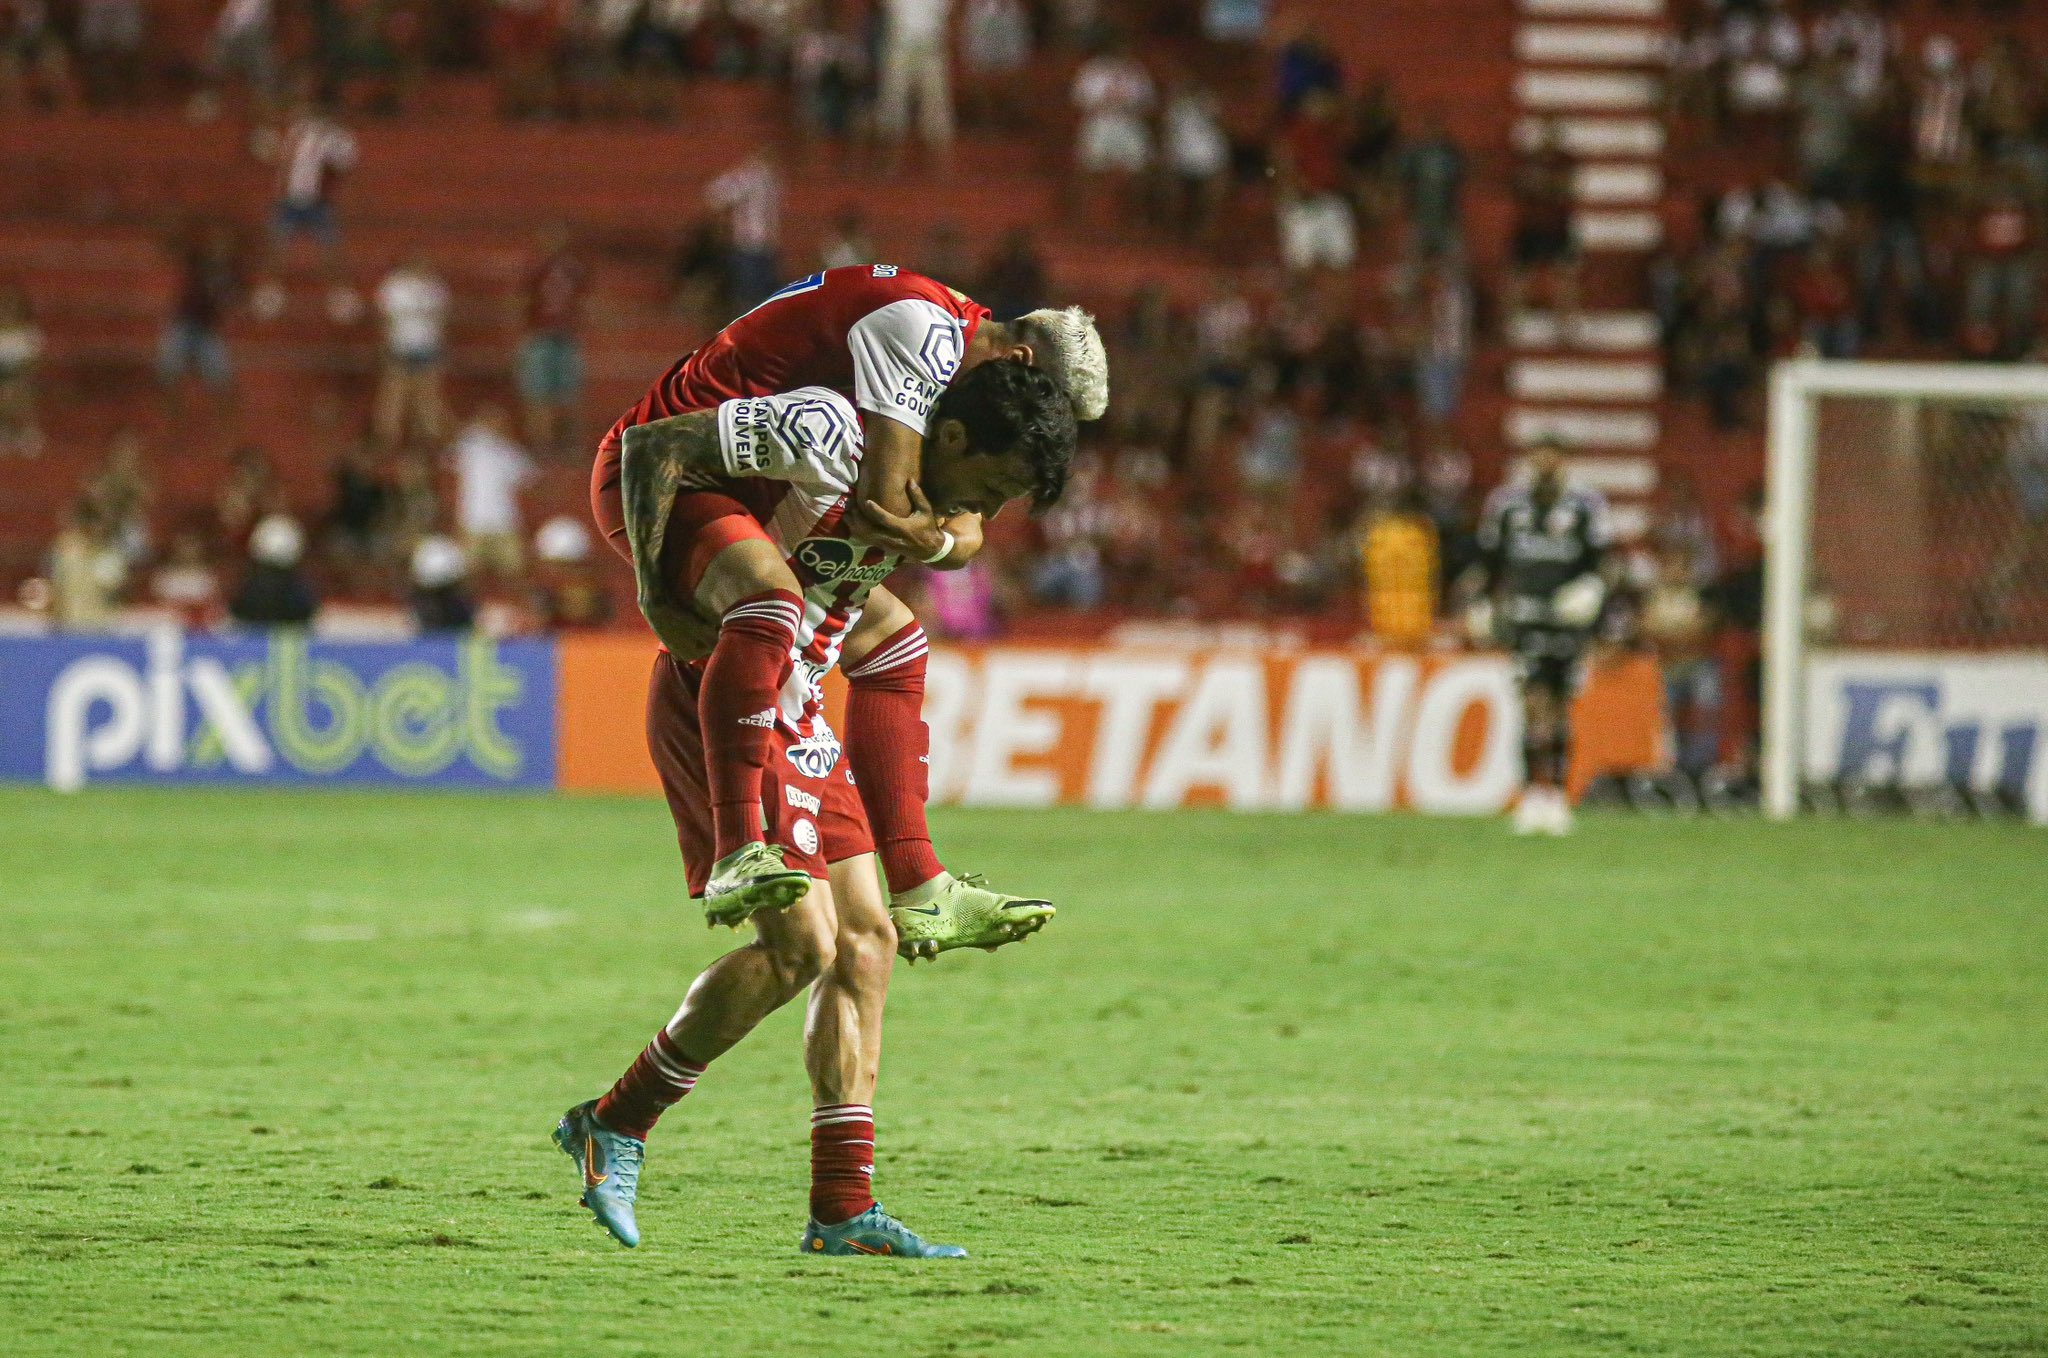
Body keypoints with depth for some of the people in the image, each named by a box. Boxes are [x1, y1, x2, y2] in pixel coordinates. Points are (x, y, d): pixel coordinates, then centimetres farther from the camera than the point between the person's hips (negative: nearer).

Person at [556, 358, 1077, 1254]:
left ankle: (842, 1210, 4)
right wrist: (654, 596, -17)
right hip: (720, 707, -9)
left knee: (865, 945, 2)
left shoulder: (924, 498, 5)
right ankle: (614, 1126, 2)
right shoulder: (827, 434, -21)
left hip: (795, 716, 9)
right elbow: (651, 446, -18)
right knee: (802, 946, -13)